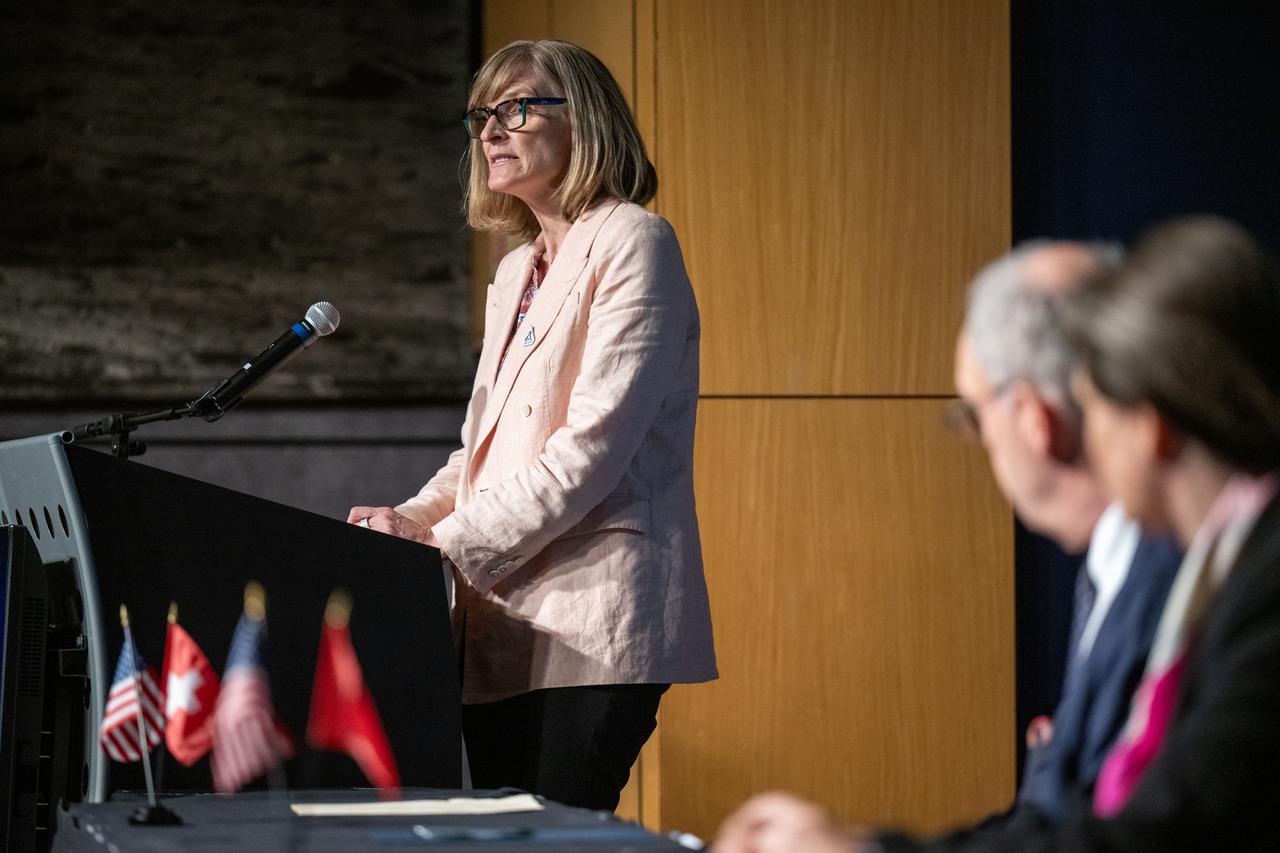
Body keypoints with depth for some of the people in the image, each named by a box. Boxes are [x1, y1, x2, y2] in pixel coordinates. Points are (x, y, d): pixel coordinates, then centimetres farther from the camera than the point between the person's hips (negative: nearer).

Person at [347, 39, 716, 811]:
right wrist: (412, 521, 4)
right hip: (503, 622, 8)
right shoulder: (516, 272, 23)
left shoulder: (630, 241, -4)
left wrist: (452, 543, -14)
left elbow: (594, 444, -14)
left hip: (589, 623, -8)